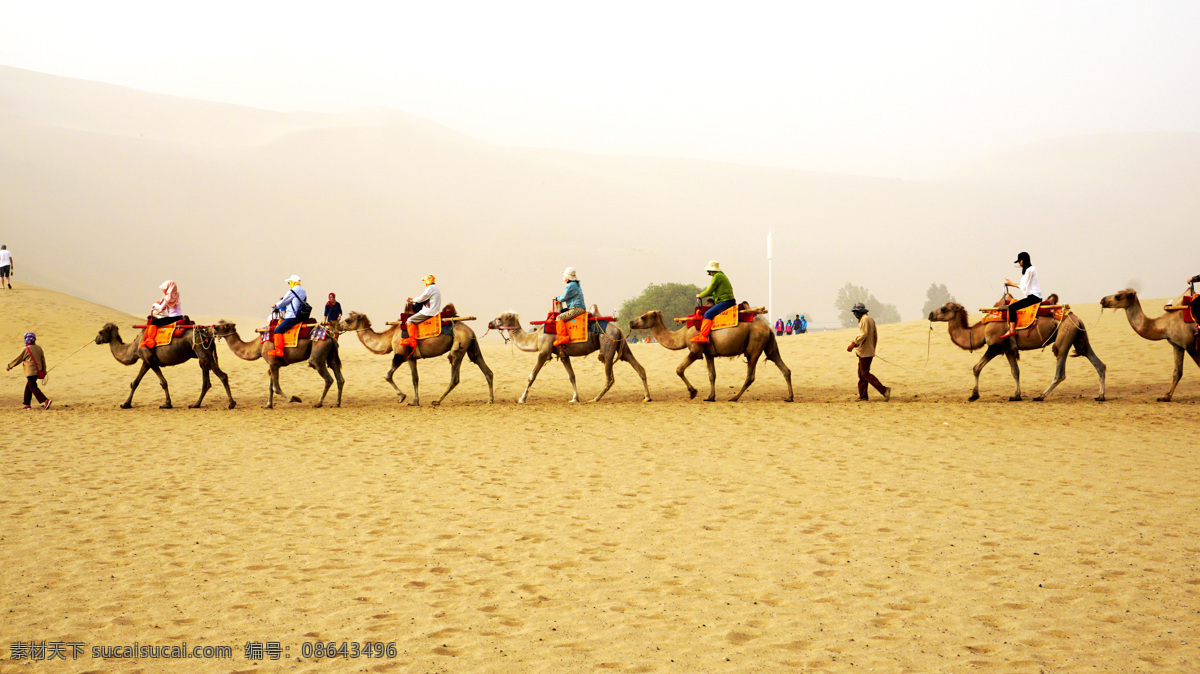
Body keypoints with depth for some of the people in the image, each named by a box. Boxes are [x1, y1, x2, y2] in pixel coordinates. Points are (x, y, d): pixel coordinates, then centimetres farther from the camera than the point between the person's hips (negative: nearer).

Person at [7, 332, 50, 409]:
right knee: (28, 387, 17)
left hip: (30, 372, -8)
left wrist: (10, 366, 12)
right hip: (38, 371, 8)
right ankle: (27, 404, 18)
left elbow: (18, 360, -2)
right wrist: (43, 371, 22)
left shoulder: (25, 350, -10)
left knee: (33, 388, -8)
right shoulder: (39, 348, 9)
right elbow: (43, 360, 14)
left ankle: (46, 400, -21)